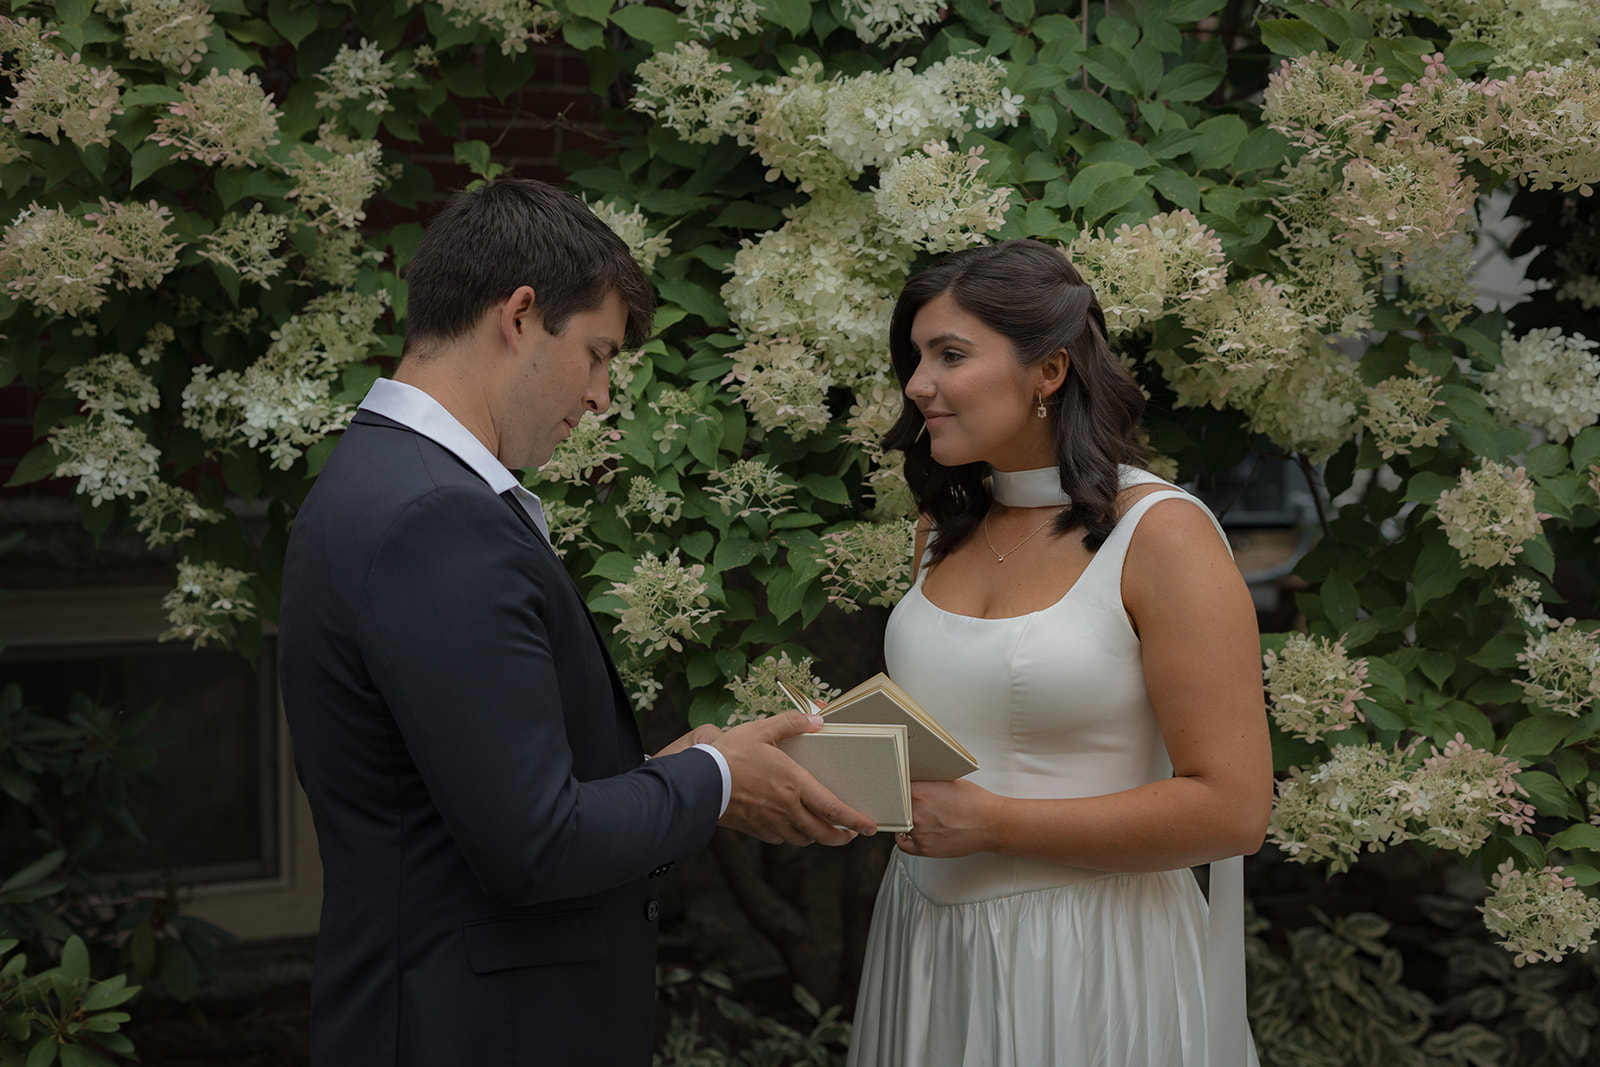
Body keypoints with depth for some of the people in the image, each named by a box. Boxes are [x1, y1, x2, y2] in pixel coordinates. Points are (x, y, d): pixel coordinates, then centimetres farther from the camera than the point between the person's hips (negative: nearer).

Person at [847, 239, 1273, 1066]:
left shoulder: (1161, 534, -13)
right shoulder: (945, 530, 8)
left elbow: (1229, 809, -18)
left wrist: (992, 821, -18)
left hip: (1088, 961, -6)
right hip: (926, 933, 7)